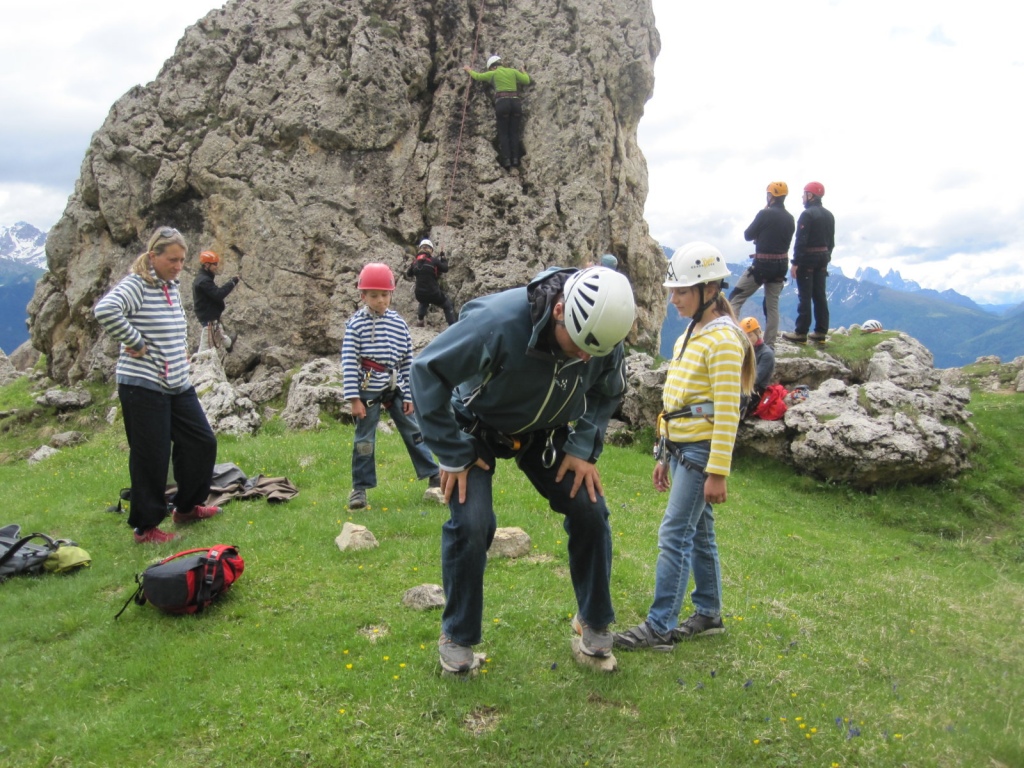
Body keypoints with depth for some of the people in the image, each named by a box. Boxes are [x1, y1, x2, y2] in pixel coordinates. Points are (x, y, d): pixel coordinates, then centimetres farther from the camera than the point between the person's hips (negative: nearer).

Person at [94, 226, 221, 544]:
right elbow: (105, 310, -34)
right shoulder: (135, 286, -14)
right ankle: (146, 527, 16)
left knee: (203, 443, 13)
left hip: (179, 385, 9)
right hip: (144, 386, -8)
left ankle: (187, 507, 31)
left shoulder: (172, 286, 12)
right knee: (152, 457, 0)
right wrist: (135, 343, -24)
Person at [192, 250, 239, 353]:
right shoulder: (203, 280, -19)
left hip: (212, 318, 11)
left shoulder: (204, 279, 15)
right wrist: (233, 282, -21)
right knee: (207, 348, -7)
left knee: (227, 343, 22)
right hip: (209, 320, -11)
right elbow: (218, 294, -26)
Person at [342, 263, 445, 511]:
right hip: (368, 389, -3)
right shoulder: (356, 323, -6)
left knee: (414, 433, 6)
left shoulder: (399, 323, 3)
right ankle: (359, 488, 17)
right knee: (364, 439, 4)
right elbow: (348, 362, -9)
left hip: (395, 388, 3)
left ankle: (436, 481, 13)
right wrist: (354, 399, -14)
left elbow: (408, 362, 6)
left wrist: (409, 395, 3)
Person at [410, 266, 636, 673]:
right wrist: (452, 454, -23)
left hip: (545, 433, 4)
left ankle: (595, 622, 18)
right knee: (471, 525, -17)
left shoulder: (604, 335, -22)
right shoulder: (499, 321, -38)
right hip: (478, 428, -4)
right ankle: (457, 636, 8)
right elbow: (428, 370, -27)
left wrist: (583, 449, -10)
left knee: (590, 511, -5)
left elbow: (608, 392, 1)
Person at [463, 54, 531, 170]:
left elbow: (477, 76, 22)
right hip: (515, 101, 2)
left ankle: (506, 160, -13)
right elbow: (527, 81, 16)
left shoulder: (493, 74, 11)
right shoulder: (513, 71, 16)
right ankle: (515, 159, -9)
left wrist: (469, 70, 42)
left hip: (502, 102, -2)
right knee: (514, 132, 4)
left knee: (503, 133, 1)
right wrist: (523, 72, 38)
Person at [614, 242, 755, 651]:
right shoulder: (690, 335, 15)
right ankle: (709, 614, 27)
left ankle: (660, 626, -1)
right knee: (698, 533, 15)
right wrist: (666, 456, 20)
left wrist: (718, 472, -19)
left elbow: (727, 413, -18)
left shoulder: (723, 339, -14)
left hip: (701, 451, -9)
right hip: (681, 449, 9)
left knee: (675, 535, -7)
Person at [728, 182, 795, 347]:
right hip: (781, 265, 6)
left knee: (735, 298, 0)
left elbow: (748, 235, -5)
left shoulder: (765, 213, -12)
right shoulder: (789, 218, 8)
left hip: (762, 265, -6)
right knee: (772, 304, 11)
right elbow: (784, 242, 16)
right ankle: (769, 344, 11)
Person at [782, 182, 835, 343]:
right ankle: (821, 332, 12)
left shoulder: (807, 214, -14)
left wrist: (795, 263, -18)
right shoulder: (829, 215, 12)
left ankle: (801, 333, -4)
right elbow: (831, 241, 15)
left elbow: (801, 240, -19)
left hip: (807, 258, -8)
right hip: (823, 258, 8)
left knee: (804, 296, -6)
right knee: (820, 295, 10)